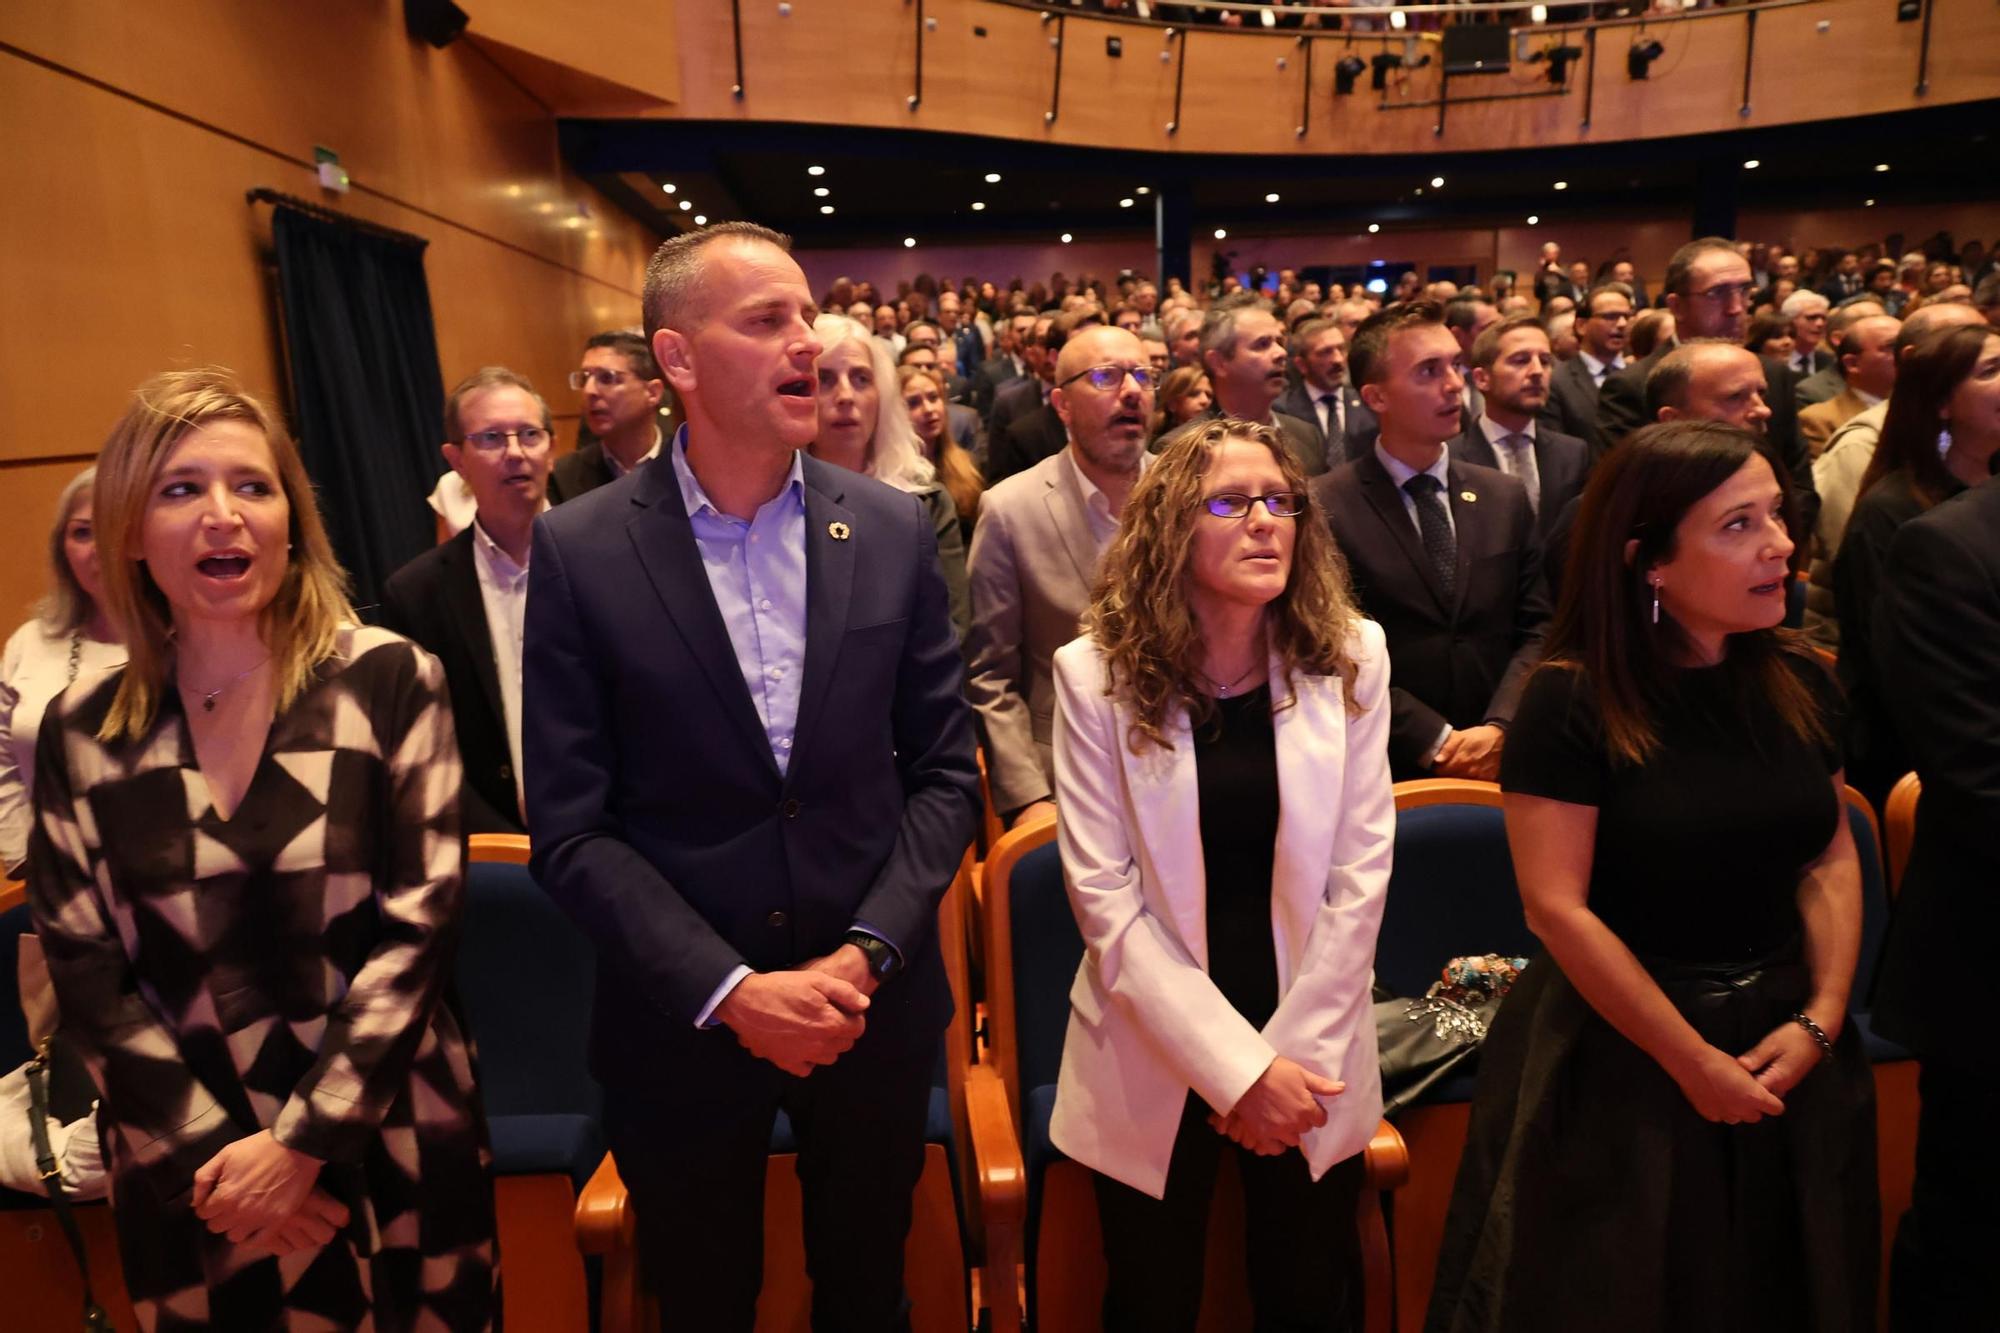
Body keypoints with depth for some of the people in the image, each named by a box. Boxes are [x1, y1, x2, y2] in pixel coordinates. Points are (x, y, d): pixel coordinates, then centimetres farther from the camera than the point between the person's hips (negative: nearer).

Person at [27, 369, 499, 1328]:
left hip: (391, 1146, -1)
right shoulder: (82, 731, -2)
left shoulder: (391, 681, -9)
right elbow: (84, 973, -1)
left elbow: (421, 922, -12)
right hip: (188, 1169, 2)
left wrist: (302, 1142, -14)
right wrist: (212, 1160, -8)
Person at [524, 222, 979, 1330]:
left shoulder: (894, 530, -4)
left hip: (873, 1007, 2)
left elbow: (944, 770, -1)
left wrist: (865, 955, -12)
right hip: (683, 1023, -1)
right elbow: (570, 829, -10)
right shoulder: (579, 552, -11)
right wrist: (728, 990, -17)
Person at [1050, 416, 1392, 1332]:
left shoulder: (1351, 657, -4)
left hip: (1310, 1058, 2)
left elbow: (1360, 875, -5)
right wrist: (1236, 1068, -16)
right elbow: (1105, 897, -13)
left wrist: (1289, 1054, -10)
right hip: (1154, 1063, -1)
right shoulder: (1097, 674, -11)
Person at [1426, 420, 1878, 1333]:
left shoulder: (1799, 684, 0)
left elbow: (1830, 858, 5)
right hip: (1621, 1063, -5)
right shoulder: (1571, 703, -18)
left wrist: (1821, 1018, -8)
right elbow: (1556, 908, -19)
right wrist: (1693, 1062, -14)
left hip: (1786, 1050, 5)